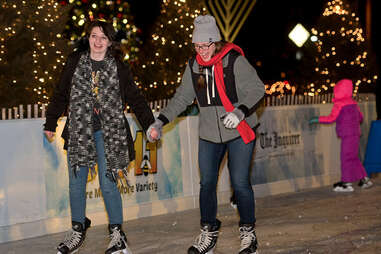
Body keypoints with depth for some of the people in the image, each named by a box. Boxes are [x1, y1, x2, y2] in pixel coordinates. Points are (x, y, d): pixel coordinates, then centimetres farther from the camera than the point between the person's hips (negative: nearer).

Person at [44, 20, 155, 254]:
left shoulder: (118, 67, 0)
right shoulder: (75, 61, 5)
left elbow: (135, 98, 5)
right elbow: (61, 94, 12)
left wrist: (150, 125, 0)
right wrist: (51, 124, 14)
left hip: (107, 132, -3)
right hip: (78, 131, 3)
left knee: (108, 183, -9)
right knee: (76, 183, 6)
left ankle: (117, 234, 3)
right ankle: (78, 231, 20)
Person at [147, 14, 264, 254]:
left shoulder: (235, 61, -11)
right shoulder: (194, 66, 5)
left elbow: (257, 88, -12)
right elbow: (181, 97, 12)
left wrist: (240, 111, -27)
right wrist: (160, 122, 4)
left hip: (239, 131, -5)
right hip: (209, 134, 5)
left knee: (240, 183, -5)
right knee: (207, 183, 5)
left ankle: (248, 233, 13)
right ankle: (208, 234, 20)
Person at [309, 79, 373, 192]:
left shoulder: (339, 104, -11)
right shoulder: (353, 102, 13)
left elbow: (331, 118, -18)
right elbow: (360, 117, 21)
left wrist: (317, 119, -10)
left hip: (348, 135, -8)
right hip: (355, 134, 8)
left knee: (346, 157, -4)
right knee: (353, 158, 16)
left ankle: (347, 183, -3)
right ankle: (364, 179, 19)